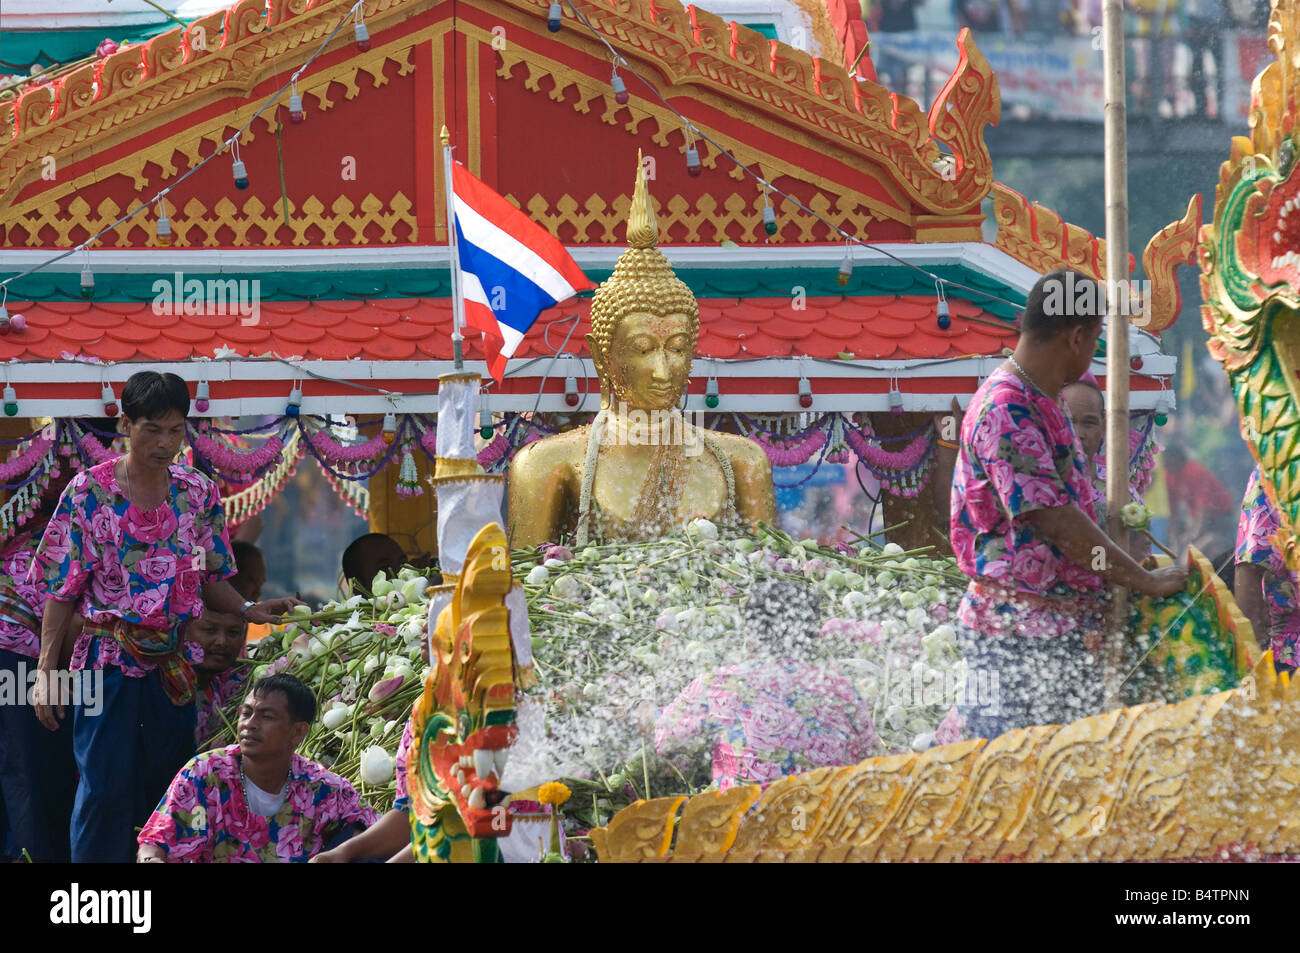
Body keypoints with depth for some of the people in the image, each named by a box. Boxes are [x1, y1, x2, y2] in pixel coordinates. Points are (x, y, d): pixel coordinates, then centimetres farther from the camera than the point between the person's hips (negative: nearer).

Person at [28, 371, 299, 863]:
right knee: (105, 791, -9)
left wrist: (249, 610, -7)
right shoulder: (89, 491, -5)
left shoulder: (198, 493, 6)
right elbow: (61, 588, -3)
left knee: (167, 791, 6)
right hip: (108, 663, -4)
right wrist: (46, 671, -9)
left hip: (172, 664, 4)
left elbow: (209, 578, 13)